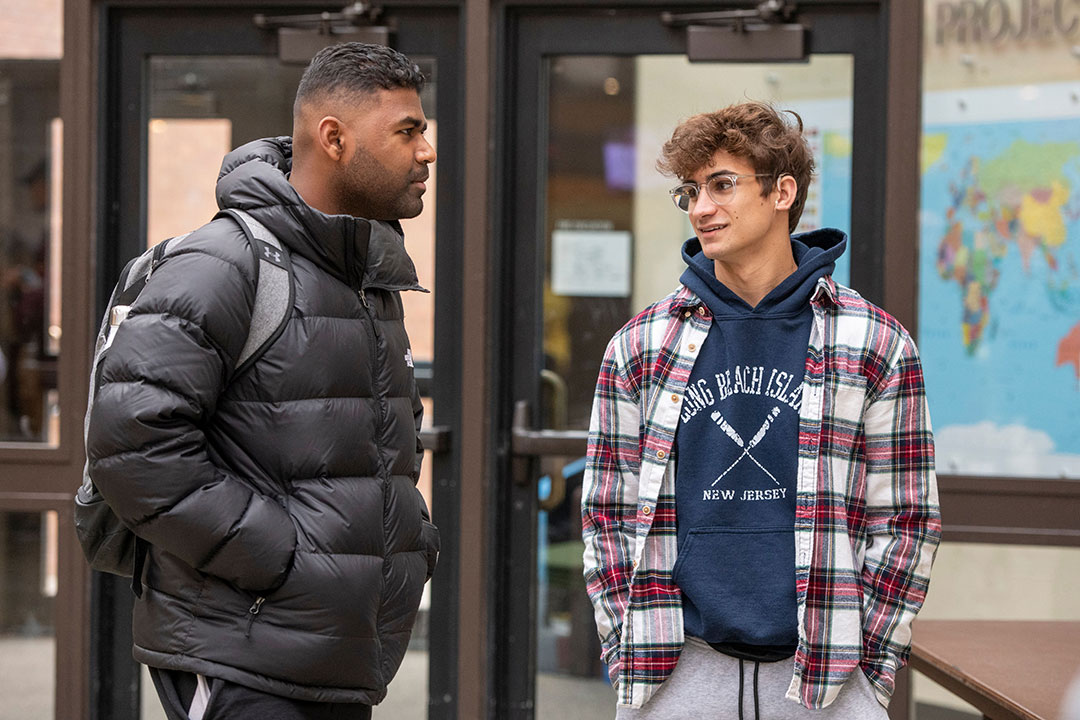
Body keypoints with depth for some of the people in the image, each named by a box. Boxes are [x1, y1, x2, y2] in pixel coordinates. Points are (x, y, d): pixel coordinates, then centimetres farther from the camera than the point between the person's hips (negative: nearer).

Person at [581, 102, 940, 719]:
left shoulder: (876, 344, 4)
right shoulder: (639, 347, 8)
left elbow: (905, 517, 5)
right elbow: (608, 512, 11)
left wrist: (872, 670, -1)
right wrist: (627, 658, 2)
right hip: (678, 670, 1)